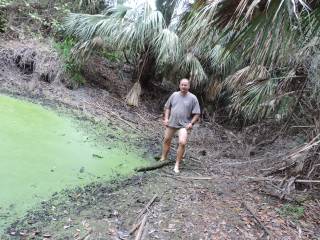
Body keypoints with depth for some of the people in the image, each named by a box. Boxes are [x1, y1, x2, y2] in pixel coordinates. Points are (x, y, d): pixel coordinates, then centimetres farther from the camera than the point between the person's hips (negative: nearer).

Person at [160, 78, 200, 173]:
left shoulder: (193, 98, -6)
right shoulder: (174, 95, 4)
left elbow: (197, 113, -4)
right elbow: (167, 107, 12)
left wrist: (191, 123, -15)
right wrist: (166, 118, 1)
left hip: (184, 125, -4)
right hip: (171, 123, 4)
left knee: (182, 143, -19)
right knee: (166, 140, 14)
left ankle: (177, 165, -4)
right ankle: (163, 159, 34)